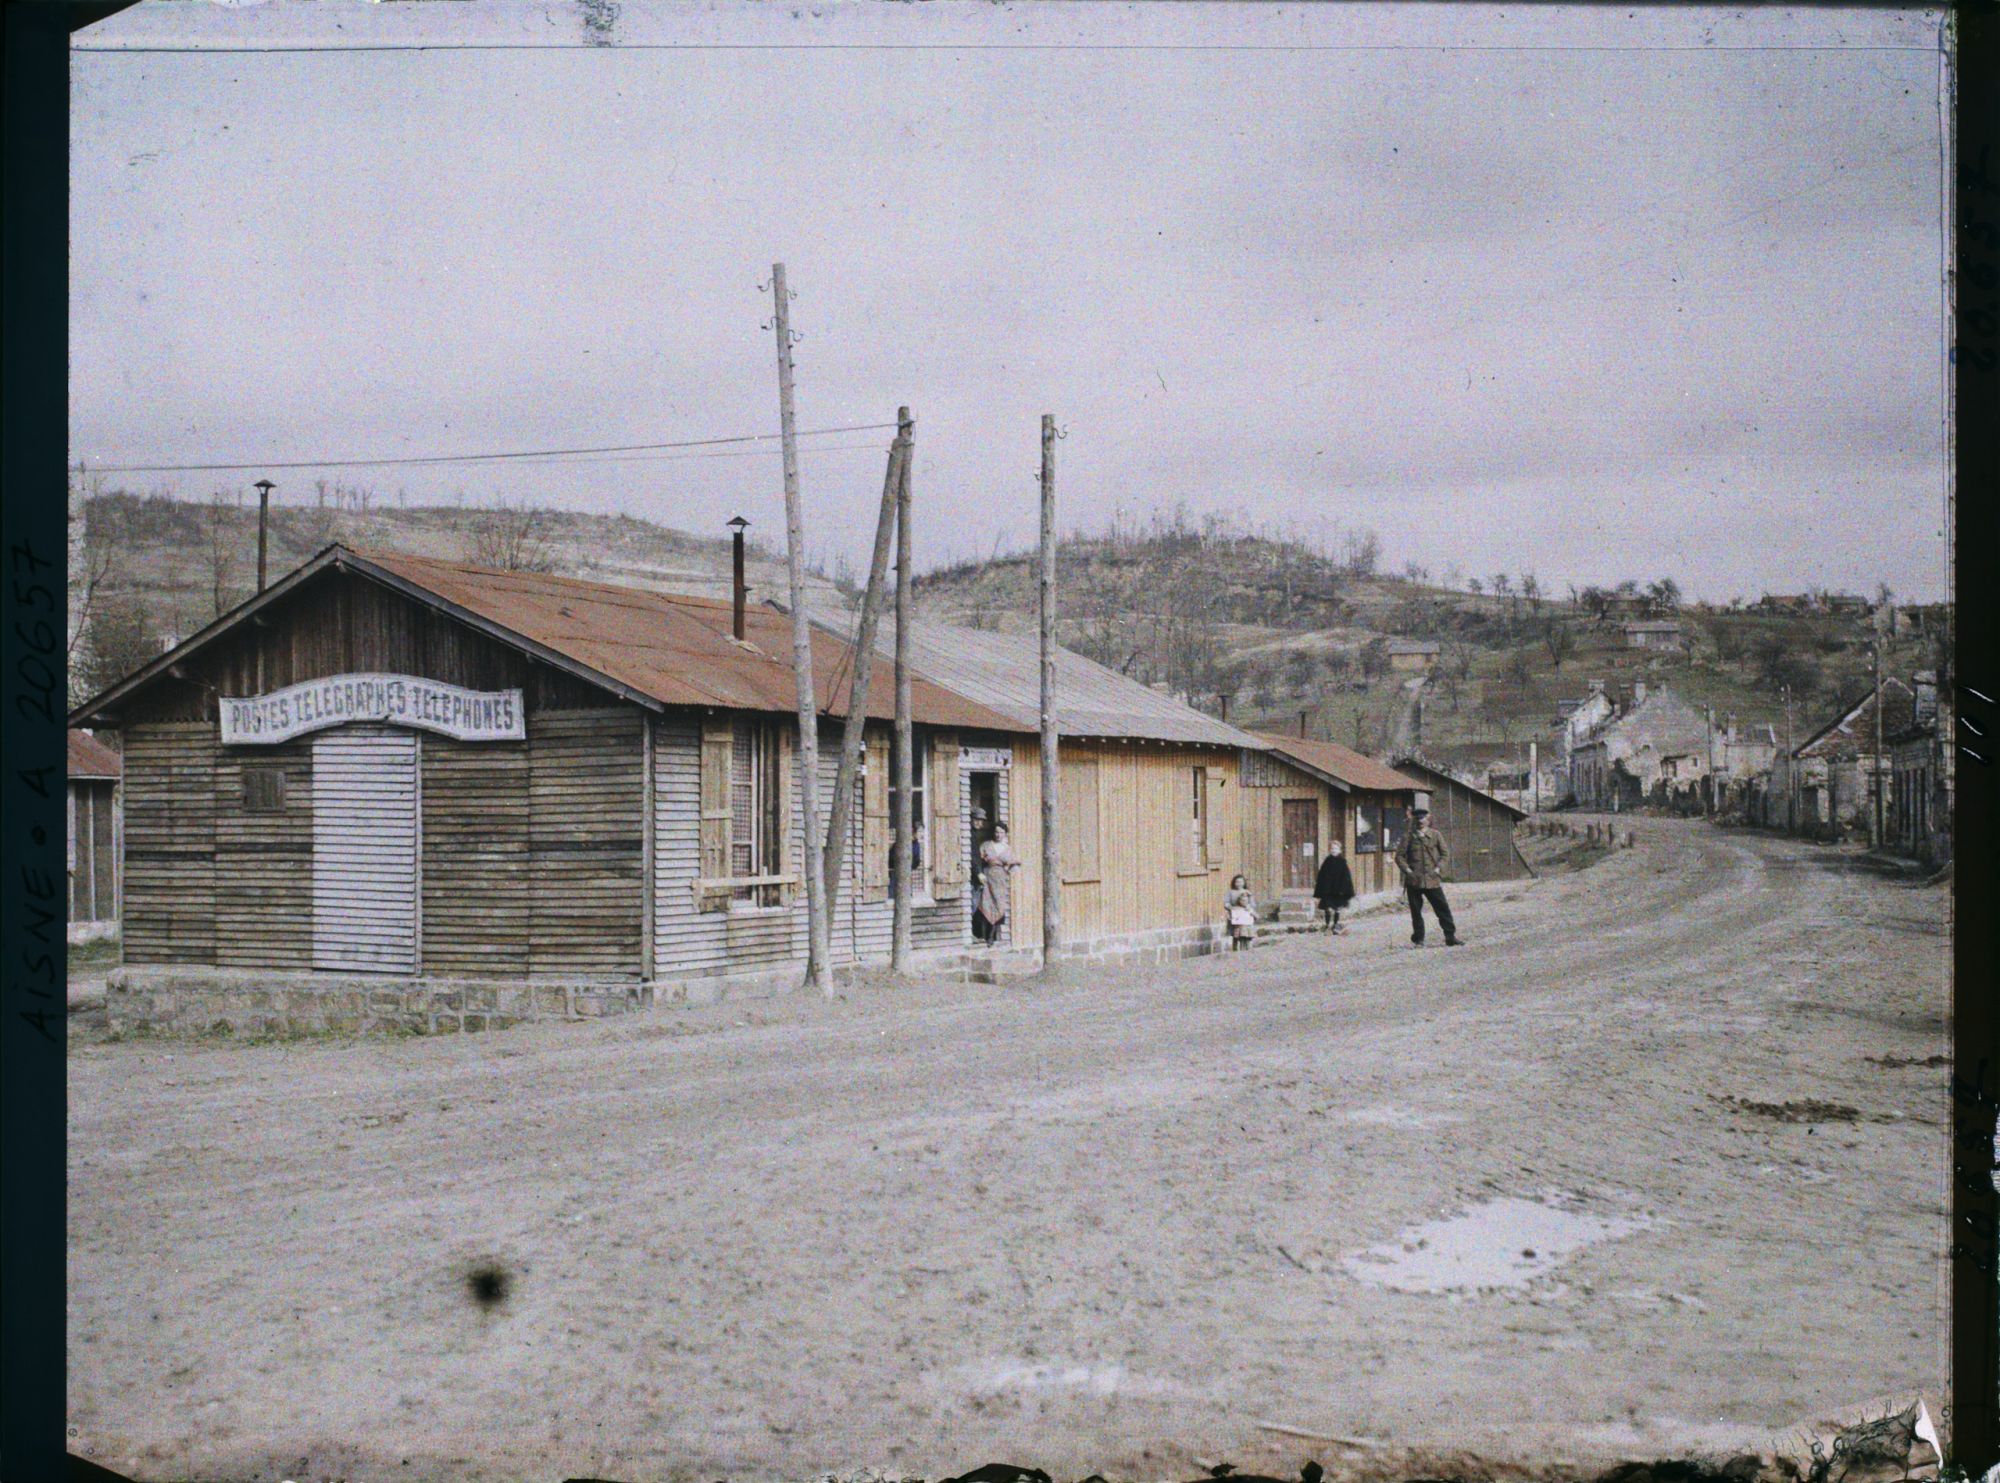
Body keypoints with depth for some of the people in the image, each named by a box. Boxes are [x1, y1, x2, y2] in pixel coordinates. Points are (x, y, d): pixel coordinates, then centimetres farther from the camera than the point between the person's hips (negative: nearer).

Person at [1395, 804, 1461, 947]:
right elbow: (1399, 855, 7)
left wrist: (1438, 869, -5)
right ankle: (1418, 939, 12)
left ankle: (1450, 936, 0)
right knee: (1416, 911, 4)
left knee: (1442, 908, -5)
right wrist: (1407, 870, -5)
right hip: (1414, 880, 0)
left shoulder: (1435, 835, 7)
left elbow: (1445, 853, 7)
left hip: (1432, 879, 0)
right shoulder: (1409, 837, 6)